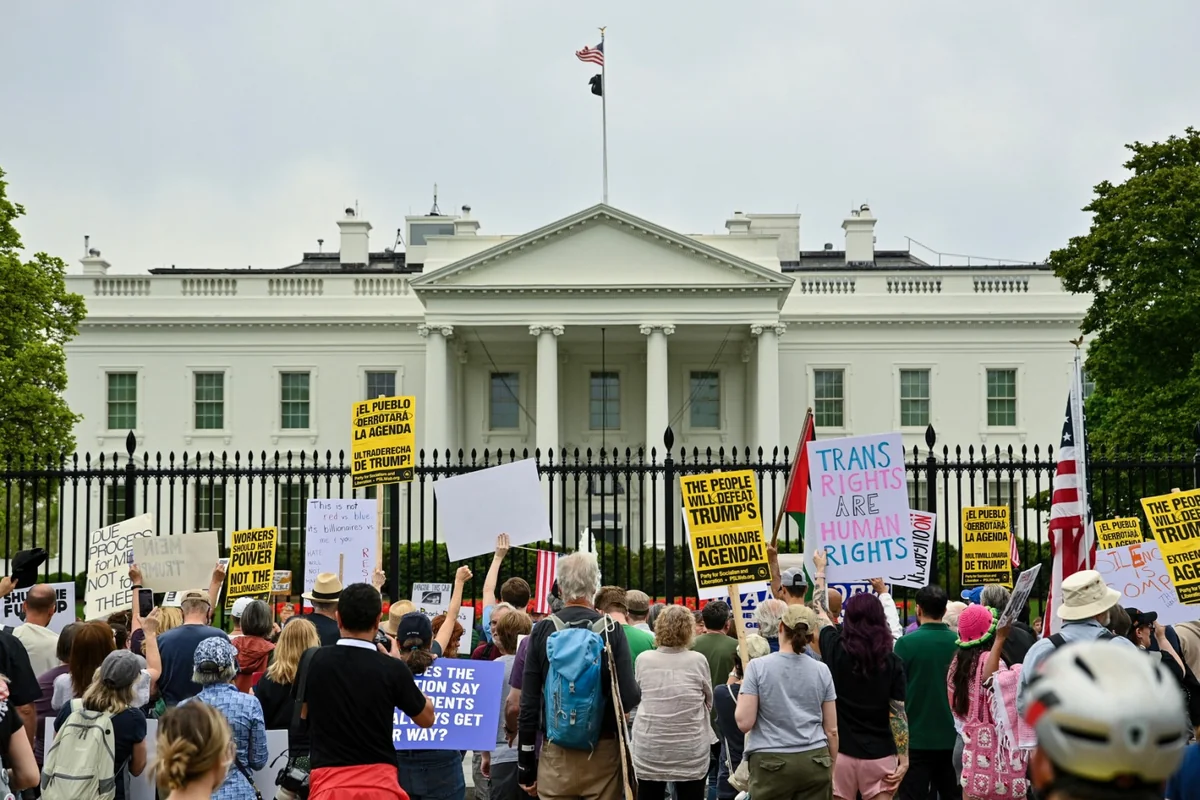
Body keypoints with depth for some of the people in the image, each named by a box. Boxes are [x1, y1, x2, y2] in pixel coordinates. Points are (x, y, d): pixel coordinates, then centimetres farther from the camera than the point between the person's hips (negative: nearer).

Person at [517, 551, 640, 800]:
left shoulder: (542, 630, -2)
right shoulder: (611, 629, -6)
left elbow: (528, 703, -2)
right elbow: (629, 697, -12)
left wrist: (526, 765, 6)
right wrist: (637, 692, 12)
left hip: (556, 751, 1)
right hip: (602, 751, -1)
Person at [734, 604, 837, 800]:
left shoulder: (758, 666, -6)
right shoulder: (822, 670, 3)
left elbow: (744, 723, -9)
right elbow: (831, 730, 7)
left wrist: (740, 694, 9)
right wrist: (831, 769, 19)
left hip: (772, 763, -2)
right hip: (815, 762, 3)